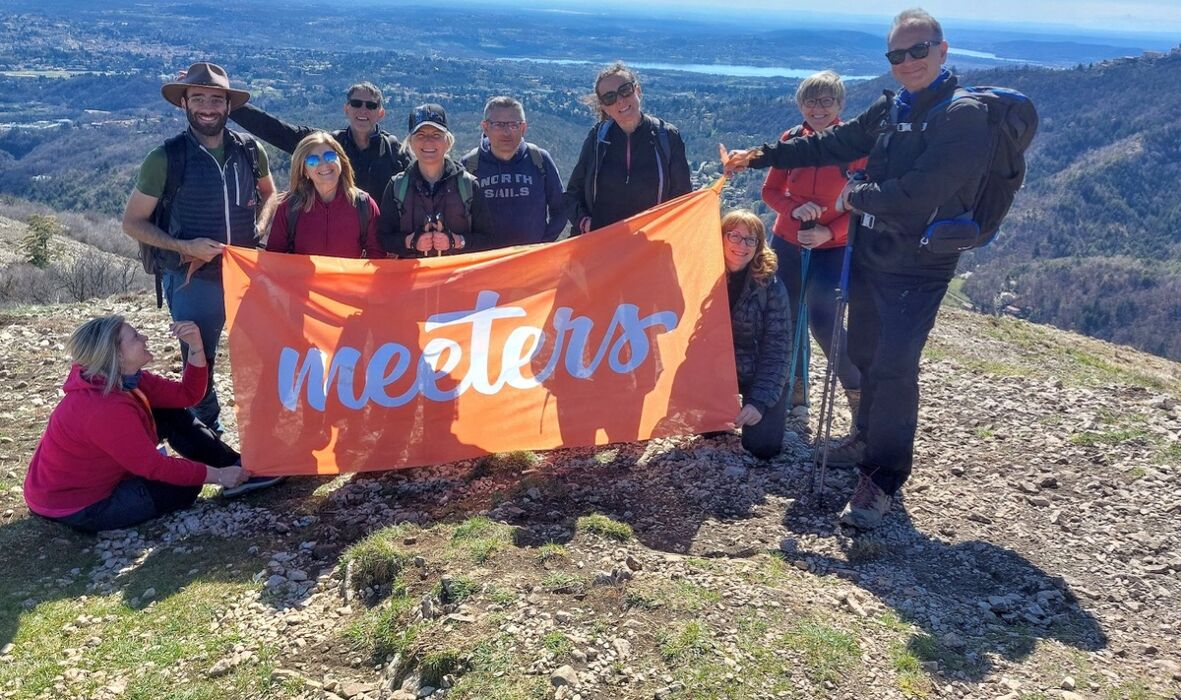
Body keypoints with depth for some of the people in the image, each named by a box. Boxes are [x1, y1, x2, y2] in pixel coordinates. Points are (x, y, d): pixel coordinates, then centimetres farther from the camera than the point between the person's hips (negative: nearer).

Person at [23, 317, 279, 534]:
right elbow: (154, 467, -27)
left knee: (172, 417, 2)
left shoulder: (125, 379, -3)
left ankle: (236, 465, 5)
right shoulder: (106, 408, -33)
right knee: (185, 483, -15)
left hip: (96, 473, 10)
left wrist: (196, 347, -12)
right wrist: (217, 475, -20)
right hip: (77, 507, -10)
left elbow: (187, 395, 0)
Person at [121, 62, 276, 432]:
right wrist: (183, 246, -18)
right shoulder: (165, 158, -10)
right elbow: (132, 222, -3)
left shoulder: (250, 150, -2)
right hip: (193, 279, -3)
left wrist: (259, 230, 0)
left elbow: (269, 194, 19)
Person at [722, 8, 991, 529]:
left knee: (894, 366, -13)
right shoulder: (889, 109, 10)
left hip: (918, 269, -7)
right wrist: (757, 156, 11)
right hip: (869, 255, 7)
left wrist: (855, 197, -8)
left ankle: (882, 478, 1)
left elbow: (917, 193, -23)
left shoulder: (964, 115, -13)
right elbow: (829, 145, 16)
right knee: (864, 355, 17)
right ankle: (869, 442, 38)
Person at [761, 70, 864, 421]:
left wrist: (829, 232, -20)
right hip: (788, 243, 4)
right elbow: (770, 191, 2)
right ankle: (795, 389, 28)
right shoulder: (791, 139, -1)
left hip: (833, 247, -4)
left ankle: (859, 391, 5)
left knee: (822, 319, -15)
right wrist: (796, 209, -18)